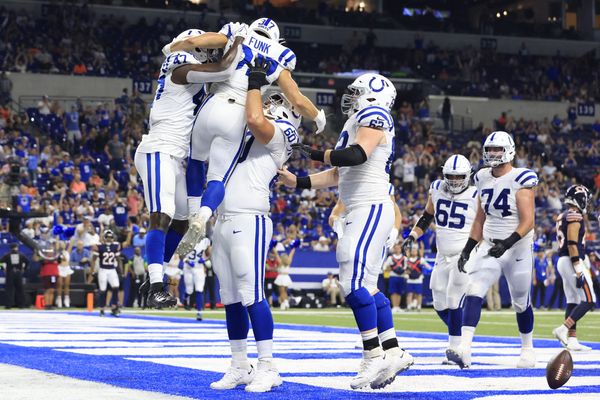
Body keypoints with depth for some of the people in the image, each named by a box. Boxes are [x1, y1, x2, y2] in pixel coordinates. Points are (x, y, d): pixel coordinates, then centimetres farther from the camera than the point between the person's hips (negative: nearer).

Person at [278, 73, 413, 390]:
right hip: (363, 212, 10)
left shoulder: (373, 114, -7)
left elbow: (358, 155, -24)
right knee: (366, 287, 9)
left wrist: (317, 154, -15)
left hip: (371, 209, -10)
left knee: (354, 283, -15)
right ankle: (393, 353, 11)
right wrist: (296, 182, 24)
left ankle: (374, 356, -12)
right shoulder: (356, 123, 23)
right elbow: (339, 174, 27)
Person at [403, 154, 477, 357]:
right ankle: (461, 335, 30)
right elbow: (427, 217, 17)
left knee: (454, 301, -14)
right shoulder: (437, 189, 4)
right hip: (443, 256, 6)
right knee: (440, 304, 8)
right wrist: (412, 236, 7)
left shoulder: (475, 196, -10)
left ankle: (455, 348, -7)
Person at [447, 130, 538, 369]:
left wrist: (508, 243, -31)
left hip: (517, 249, -5)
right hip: (489, 246, 5)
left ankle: (528, 350, 32)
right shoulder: (483, 179, 7)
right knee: (474, 291, -15)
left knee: (520, 303, 9)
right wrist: (467, 250, 12)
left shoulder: (521, 179, -12)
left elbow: (528, 221, -18)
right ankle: (464, 350, -25)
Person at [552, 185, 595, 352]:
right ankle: (563, 329, -15)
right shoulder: (575, 216, -12)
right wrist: (578, 269, -22)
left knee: (572, 302, 9)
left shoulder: (562, 217, 17)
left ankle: (572, 340, 7)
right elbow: (572, 243, -20)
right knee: (588, 301, -8)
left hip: (563, 261, 10)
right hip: (572, 262, -10)